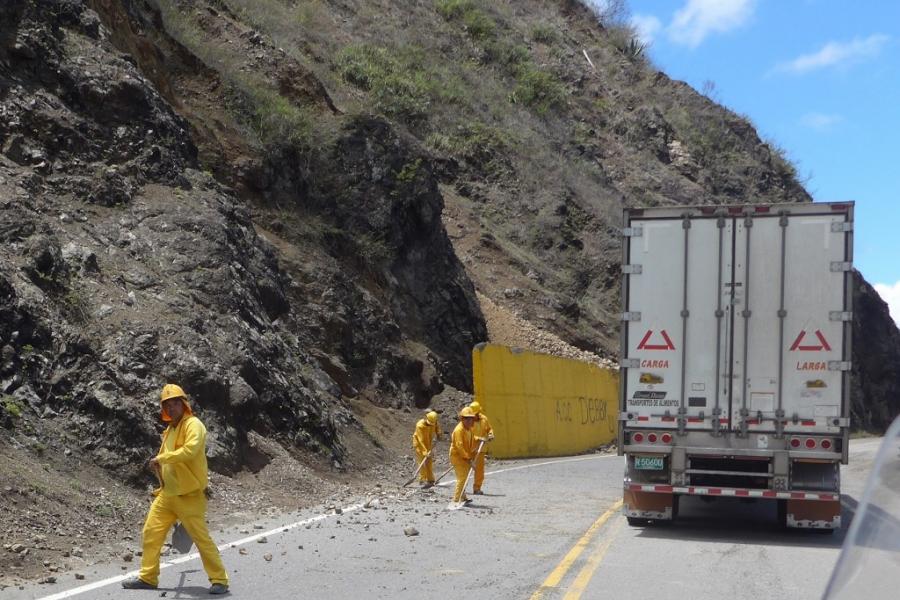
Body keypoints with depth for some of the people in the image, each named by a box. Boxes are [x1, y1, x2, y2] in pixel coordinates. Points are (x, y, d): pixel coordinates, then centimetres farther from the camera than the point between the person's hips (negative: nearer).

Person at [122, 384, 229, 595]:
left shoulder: (193, 425, -12)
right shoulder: (170, 430, 15)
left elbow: (190, 450, -31)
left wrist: (161, 458, -26)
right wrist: (163, 484, 16)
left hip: (190, 496, -8)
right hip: (167, 495, 8)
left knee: (201, 538, -5)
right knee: (151, 532, 8)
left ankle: (219, 580, 4)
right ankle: (147, 577, 21)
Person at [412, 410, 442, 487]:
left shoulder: (434, 422, -12)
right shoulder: (420, 425, -30)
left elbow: (437, 426, 16)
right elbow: (420, 440, -32)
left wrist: (438, 433, 0)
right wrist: (425, 451, -36)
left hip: (428, 444, 6)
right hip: (419, 444, -6)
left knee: (430, 462, 9)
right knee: (422, 462, -13)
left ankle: (430, 480, 17)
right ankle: (422, 480, -12)